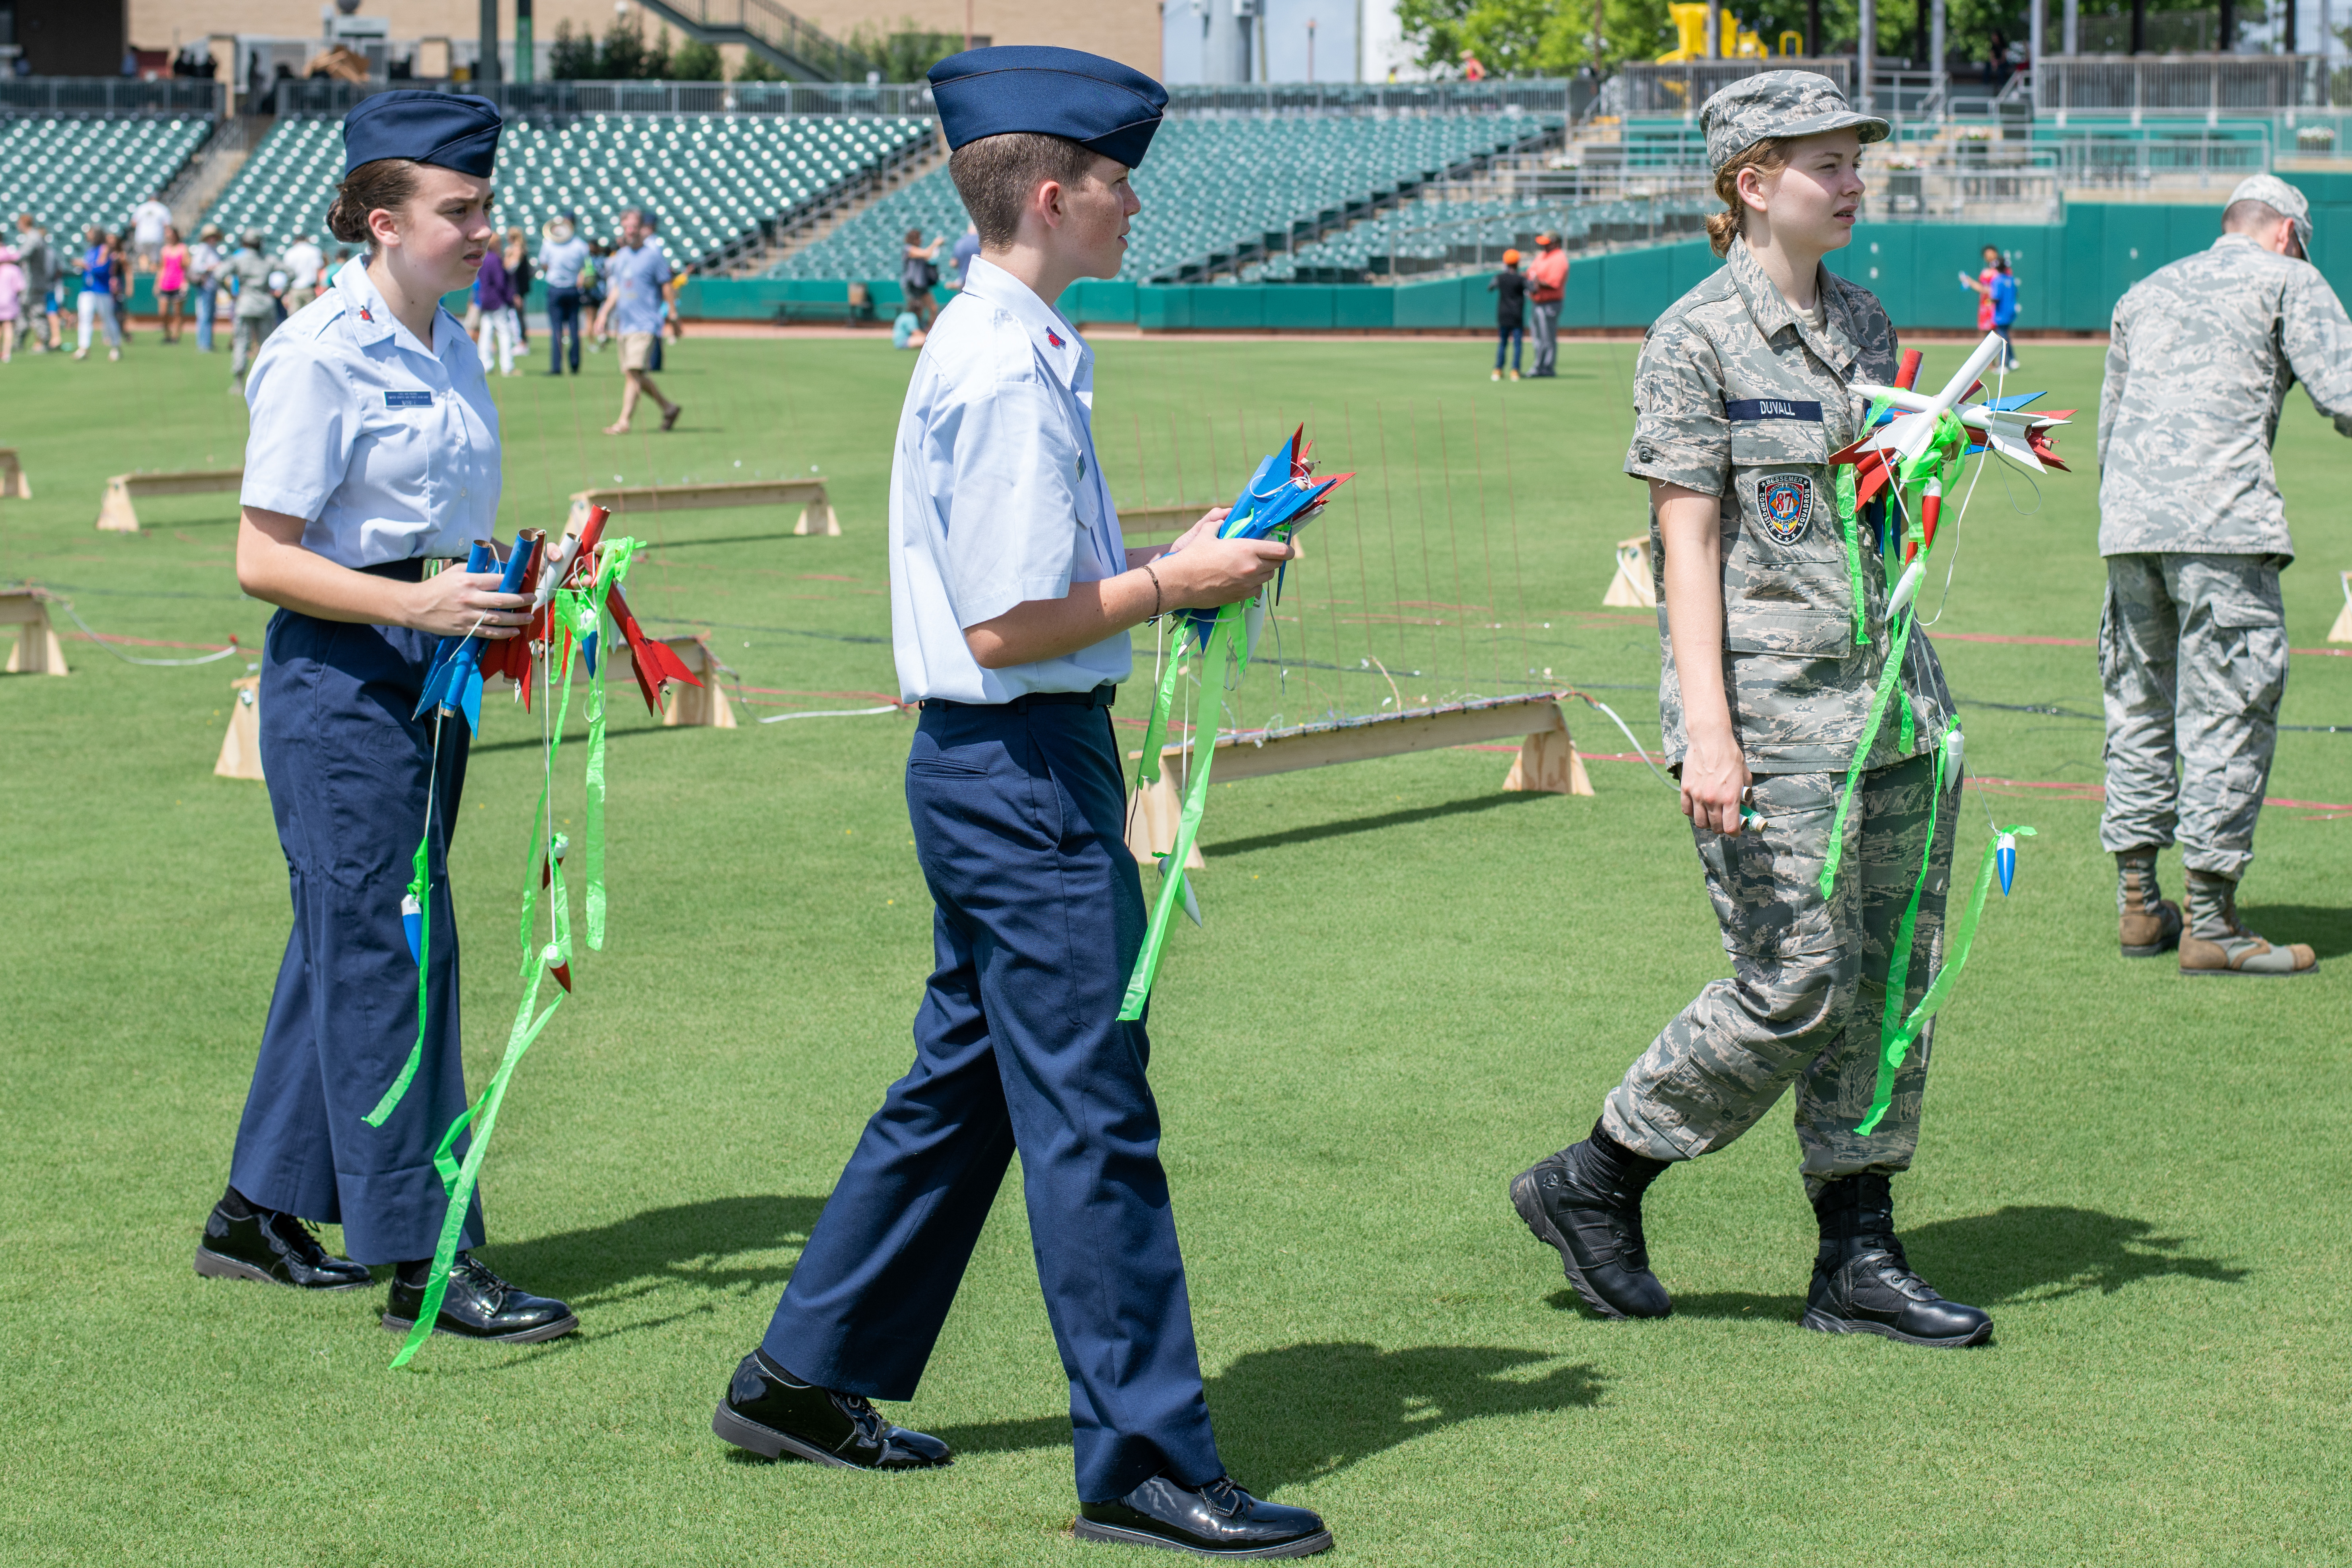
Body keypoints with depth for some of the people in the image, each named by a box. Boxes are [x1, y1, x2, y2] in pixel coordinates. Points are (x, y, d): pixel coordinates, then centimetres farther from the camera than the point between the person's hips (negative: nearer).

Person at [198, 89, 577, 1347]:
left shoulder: (448, 346, 12)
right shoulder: (319, 355, -14)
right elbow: (261, 560, -17)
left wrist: (497, 600, 8)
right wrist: (418, 602, -26)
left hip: (428, 671, 9)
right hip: (337, 676, -9)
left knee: (349, 939, 14)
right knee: (389, 947, -7)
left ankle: (258, 1215, 25)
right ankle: (424, 1256, -3)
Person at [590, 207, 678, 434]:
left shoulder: (653, 254, -4)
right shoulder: (621, 256, 15)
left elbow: (667, 286, -4)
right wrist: (605, 313, 11)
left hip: (646, 324, -7)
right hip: (625, 323, 7)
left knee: (633, 372, -17)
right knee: (633, 375, 10)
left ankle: (624, 422, -21)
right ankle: (668, 408, 26)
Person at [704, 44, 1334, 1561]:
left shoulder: (990, 349, 12)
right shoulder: (1011, 377, -19)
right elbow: (1008, 626, -21)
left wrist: (1173, 559, 10)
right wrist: (1171, 584, -12)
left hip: (998, 770, 11)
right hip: (1024, 770, -11)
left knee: (965, 1082, 19)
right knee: (1092, 1110, -5)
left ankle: (802, 1380, 28)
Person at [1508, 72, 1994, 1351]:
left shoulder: (1862, 325, 14)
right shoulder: (1696, 339, -7)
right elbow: (1689, 542, -13)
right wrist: (1708, 736, -19)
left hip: (1891, 699, 7)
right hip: (1771, 710, -7)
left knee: (1890, 982, 6)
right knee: (1799, 984, -8)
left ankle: (1858, 1262, 15)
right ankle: (1592, 1184, 9)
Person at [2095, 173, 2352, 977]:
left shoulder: (2145, 292, 25)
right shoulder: (2286, 279, 8)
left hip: (2128, 523, 6)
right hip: (2223, 524, -6)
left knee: (2139, 705, 13)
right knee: (2228, 710, -4)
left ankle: (2138, 902, 16)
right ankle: (2211, 923, -5)